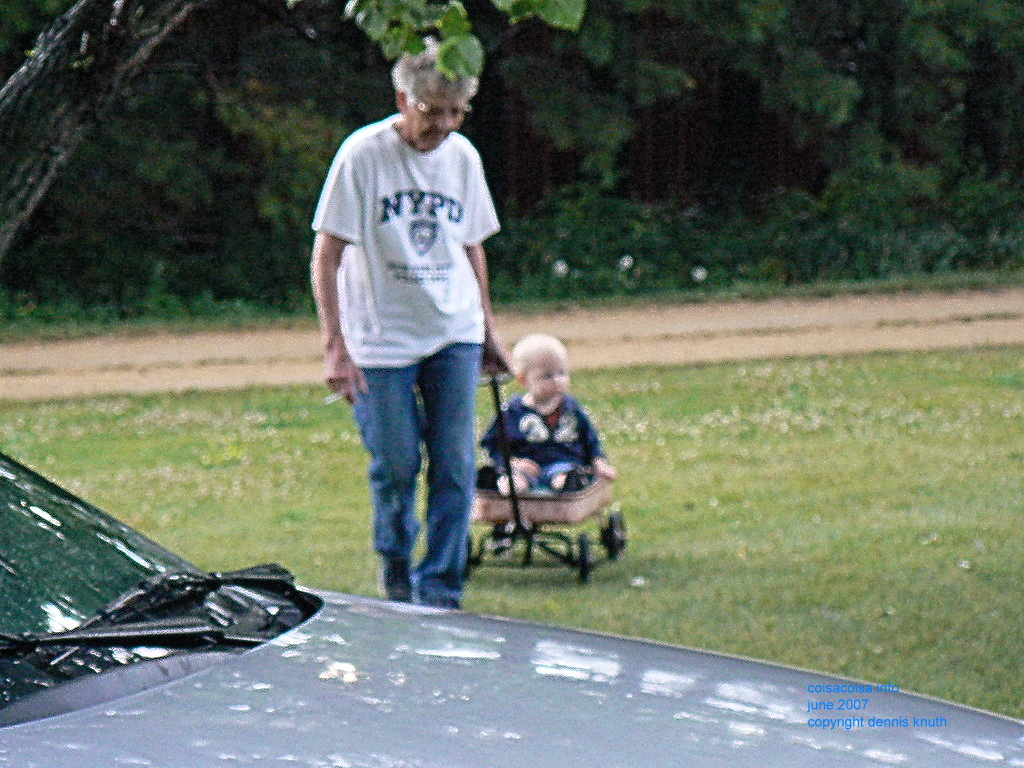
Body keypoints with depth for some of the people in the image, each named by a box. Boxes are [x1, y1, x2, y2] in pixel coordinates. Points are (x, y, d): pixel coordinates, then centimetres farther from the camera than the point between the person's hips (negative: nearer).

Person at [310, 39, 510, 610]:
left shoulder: (463, 157, 3)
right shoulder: (364, 154, -12)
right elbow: (327, 255, -11)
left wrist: (488, 327, 20)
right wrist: (335, 346, -17)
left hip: (455, 335, 4)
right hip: (382, 341, -4)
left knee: (456, 466, -3)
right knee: (396, 467, 1)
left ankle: (440, 591, 5)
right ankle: (396, 566, 28)